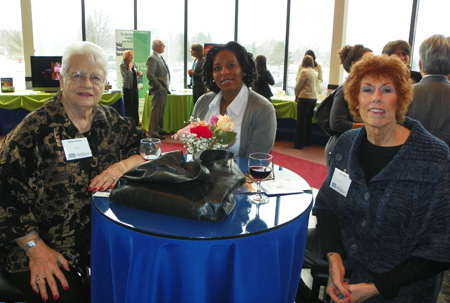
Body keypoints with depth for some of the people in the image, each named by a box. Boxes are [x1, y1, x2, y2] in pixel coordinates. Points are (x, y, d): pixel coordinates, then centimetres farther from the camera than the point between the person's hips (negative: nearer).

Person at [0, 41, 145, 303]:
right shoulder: (37, 129, -12)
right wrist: (35, 248, -18)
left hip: (101, 239, 5)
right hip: (46, 245, -4)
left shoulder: (111, 120, 4)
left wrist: (121, 166, -16)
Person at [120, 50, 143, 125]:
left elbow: (136, 74, 23)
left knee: (135, 105, 9)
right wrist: (129, 67, -13)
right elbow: (126, 75, -21)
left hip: (135, 87, 6)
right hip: (127, 88, -6)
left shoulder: (134, 64, 11)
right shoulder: (122, 65, -7)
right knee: (128, 105, -2)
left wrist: (140, 73, 1)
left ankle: (136, 121, 16)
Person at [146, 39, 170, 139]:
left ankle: (159, 130, 28)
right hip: (158, 90, -10)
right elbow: (150, 75, -22)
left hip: (163, 89, 10)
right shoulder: (152, 58, -13)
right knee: (156, 111, -5)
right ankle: (154, 132, 1)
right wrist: (159, 86, -20)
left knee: (160, 111, 17)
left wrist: (166, 87, 15)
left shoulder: (160, 58, 18)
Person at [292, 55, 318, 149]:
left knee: (301, 121, -3)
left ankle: (299, 144, 1)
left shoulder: (304, 72, -11)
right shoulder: (315, 72, 9)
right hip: (313, 98, 7)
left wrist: (296, 96, 8)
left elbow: (297, 87, -9)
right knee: (309, 120, 14)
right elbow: (315, 85, 14)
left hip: (304, 98, -7)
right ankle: (308, 142, 22)